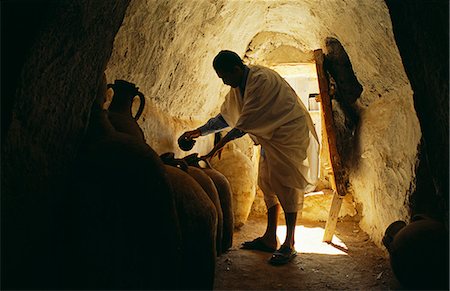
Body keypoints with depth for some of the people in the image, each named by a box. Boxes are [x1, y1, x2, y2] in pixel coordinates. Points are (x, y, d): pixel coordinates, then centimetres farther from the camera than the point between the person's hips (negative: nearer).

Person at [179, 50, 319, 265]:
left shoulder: (261, 79, -24)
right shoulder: (239, 85, 6)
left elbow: (246, 122, -25)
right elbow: (226, 116, 14)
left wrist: (219, 145, -20)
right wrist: (199, 132, 9)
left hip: (289, 133, -9)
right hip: (270, 136, 9)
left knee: (286, 185, -9)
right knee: (268, 184, 7)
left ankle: (289, 245, -2)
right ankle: (270, 238, 16)